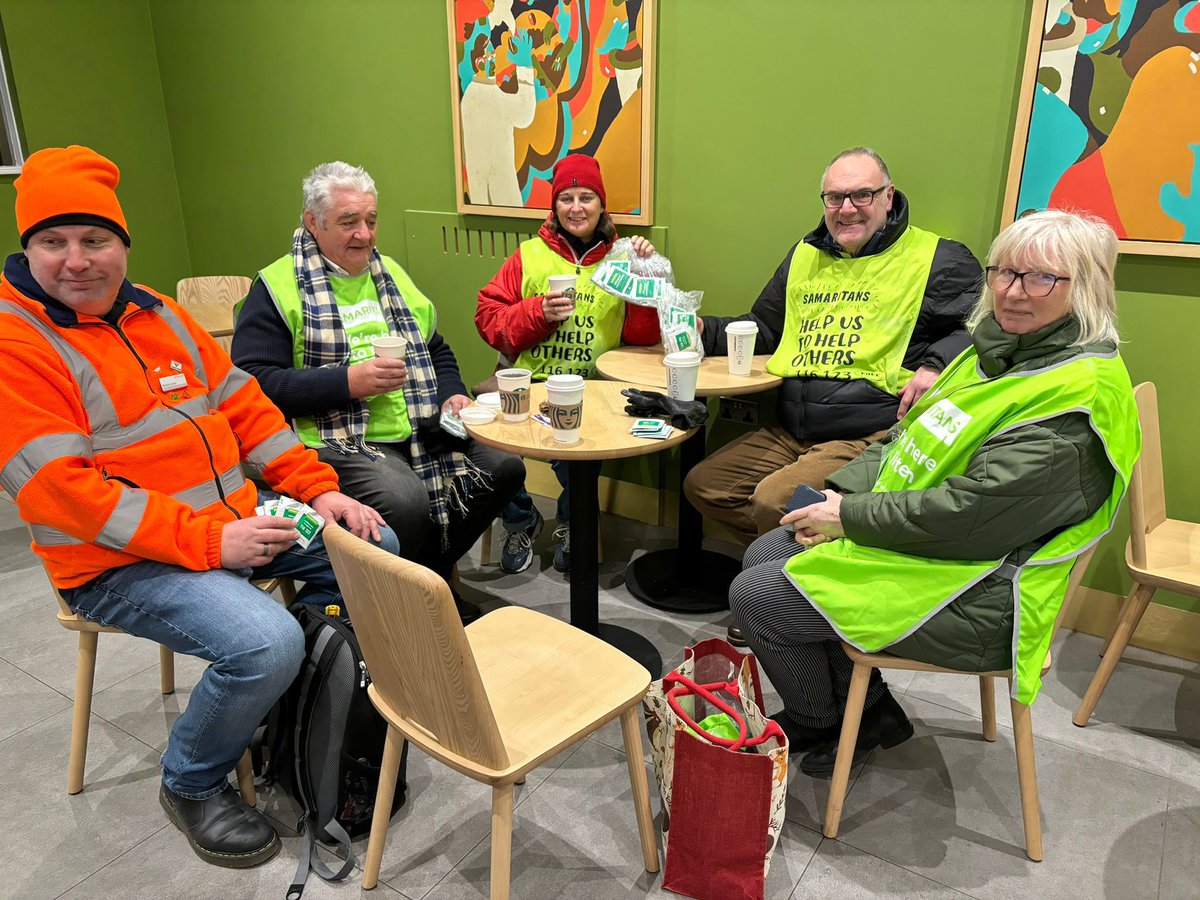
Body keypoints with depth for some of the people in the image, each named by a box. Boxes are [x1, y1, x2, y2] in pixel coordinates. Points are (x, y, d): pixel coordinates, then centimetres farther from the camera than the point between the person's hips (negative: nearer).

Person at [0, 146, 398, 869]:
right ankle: (192, 784, 3)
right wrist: (208, 539, -26)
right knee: (265, 641, -30)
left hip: (233, 522, 8)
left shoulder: (157, 313, 10)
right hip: (120, 564, -7)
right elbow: (58, 490, -21)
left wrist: (317, 488, 0)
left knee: (376, 549, 7)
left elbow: (244, 406, 11)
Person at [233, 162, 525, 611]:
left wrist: (452, 394, 5)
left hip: (420, 431, 7)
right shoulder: (278, 286, -1)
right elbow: (253, 381, -12)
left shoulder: (391, 273, 19)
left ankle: (432, 572, 13)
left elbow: (436, 350, 26)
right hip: (338, 439, -7)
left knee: (504, 467, -7)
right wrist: (347, 381, -19)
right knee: (407, 499, -32)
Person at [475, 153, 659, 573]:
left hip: (592, 390, -1)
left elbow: (643, 335, 4)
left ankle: (571, 524, 5)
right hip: (529, 382, 1)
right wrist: (539, 311, -7)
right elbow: (488, 317, 7)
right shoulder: (529, 255, 12)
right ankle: (520, 520, 8)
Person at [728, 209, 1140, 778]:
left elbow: (971, 513, -27)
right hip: (910, 537, 10)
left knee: (757, 598, -12)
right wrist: (841, 494, -3)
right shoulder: (998, 351, 8)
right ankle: (869, 707, 20)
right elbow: (908, 439, 12)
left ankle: (819, 725, 19)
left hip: (972, 592, -10)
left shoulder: (1080, 395, -22)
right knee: (764, 556, 7)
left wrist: (851, 516, -18)